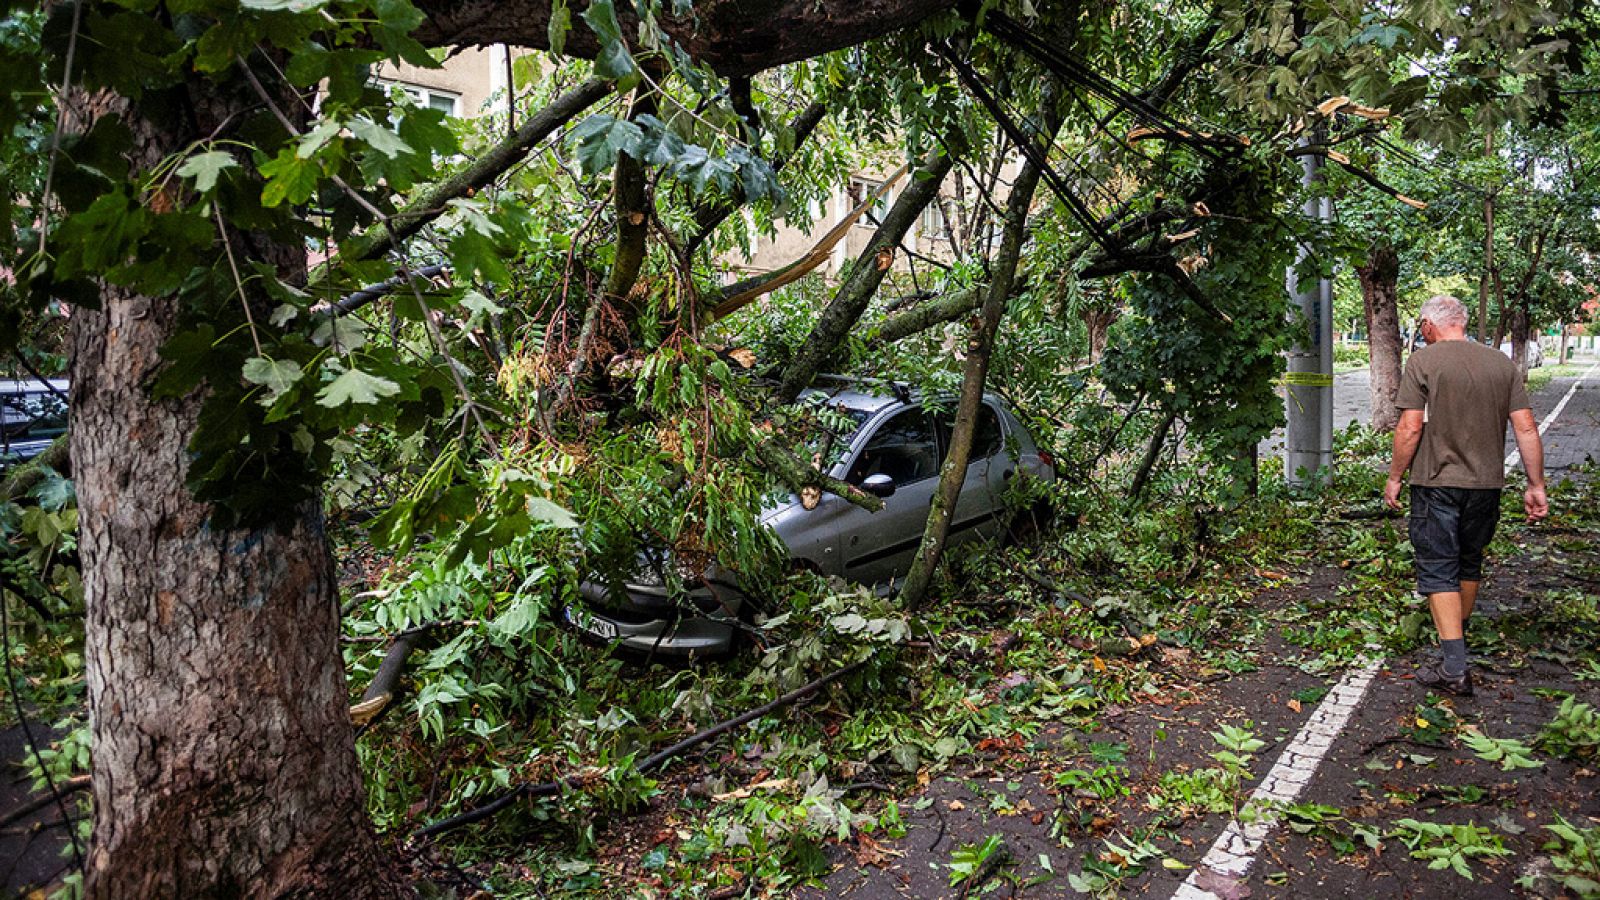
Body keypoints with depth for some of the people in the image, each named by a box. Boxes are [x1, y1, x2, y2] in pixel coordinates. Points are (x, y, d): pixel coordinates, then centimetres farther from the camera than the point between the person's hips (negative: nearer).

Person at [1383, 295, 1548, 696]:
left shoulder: (1422, 361, -8)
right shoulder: (1501, 363, 6)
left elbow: (1410, 428, -13)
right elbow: (1526, 428, 4)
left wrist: (1395, 478, -2)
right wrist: (1536, 486, 8)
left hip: (1436, 484, -5)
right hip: (1487, 483, 5)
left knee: (1438, 570, -2)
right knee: (1470, 564, 21)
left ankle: (1455, 669, -8)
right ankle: (1457, 636, 39)